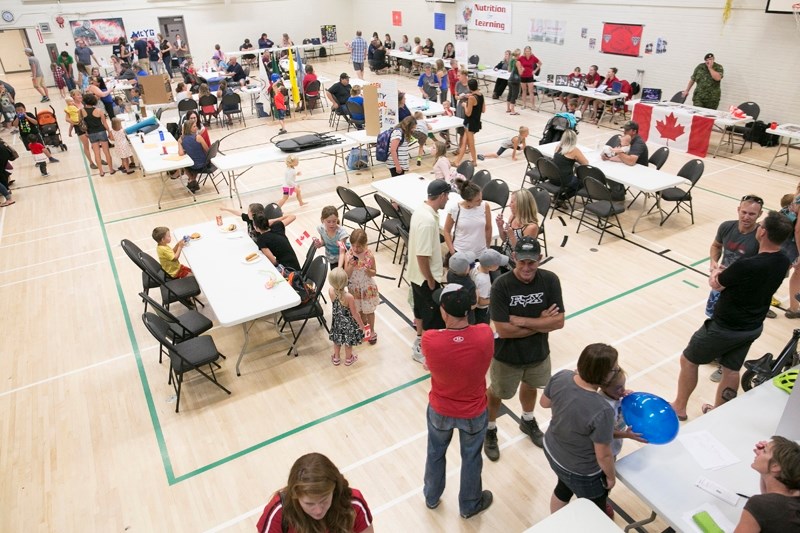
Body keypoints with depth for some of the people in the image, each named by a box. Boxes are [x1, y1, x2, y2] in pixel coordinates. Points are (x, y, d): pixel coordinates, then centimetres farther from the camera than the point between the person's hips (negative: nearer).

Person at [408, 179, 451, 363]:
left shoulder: (422, 210, 1)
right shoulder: (428, 220, -31)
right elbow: (422, 255, -29)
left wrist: (438, 267, 20)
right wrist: (430, 281, -18)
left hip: (417, 274, 10)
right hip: (425, 277, -10)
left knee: (422, 307, 25)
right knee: (435, 314, 6)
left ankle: (420, 340, 44)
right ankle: (421, 349, 21)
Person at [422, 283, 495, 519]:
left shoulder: (429, 340, -31)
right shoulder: (485, 334, -29)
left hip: (439, 410, 0)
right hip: (474, 412, 0)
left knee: (435, 453, 28)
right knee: (471, 458, 25)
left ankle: (431, 497, 53)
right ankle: (469, 505, 50)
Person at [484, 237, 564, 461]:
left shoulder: (550, 280, -18)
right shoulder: (501, 286, -28)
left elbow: (558, 321, -19)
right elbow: (503, 330, -29)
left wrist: (522, 320, -27)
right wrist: (541, 322, -22)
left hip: (539, 353, 4)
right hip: (507, 356, -3)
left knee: (530, 386, 30)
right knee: (497, 393, 20)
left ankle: (528, 421, 59)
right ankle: (489, 430, 48)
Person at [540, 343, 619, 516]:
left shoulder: (561, 377, -22)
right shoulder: (602, 411, -38)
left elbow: (544, 403, -2)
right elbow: (603, 455, -24)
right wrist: (611, 476, -4)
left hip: (552, 451, 7)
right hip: (582, 473, -6)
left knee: (563, 489, 36)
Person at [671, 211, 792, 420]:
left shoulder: (747, 266, -33)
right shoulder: (783, 262, -8)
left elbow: (715, 284, -15)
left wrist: (716, 273, 5)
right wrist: (727, 274, 2)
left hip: (725, 328, -7)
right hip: (753, 327, 7)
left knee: (688, 360, 13)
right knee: (731, 370, 21)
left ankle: (678, 407, 28)